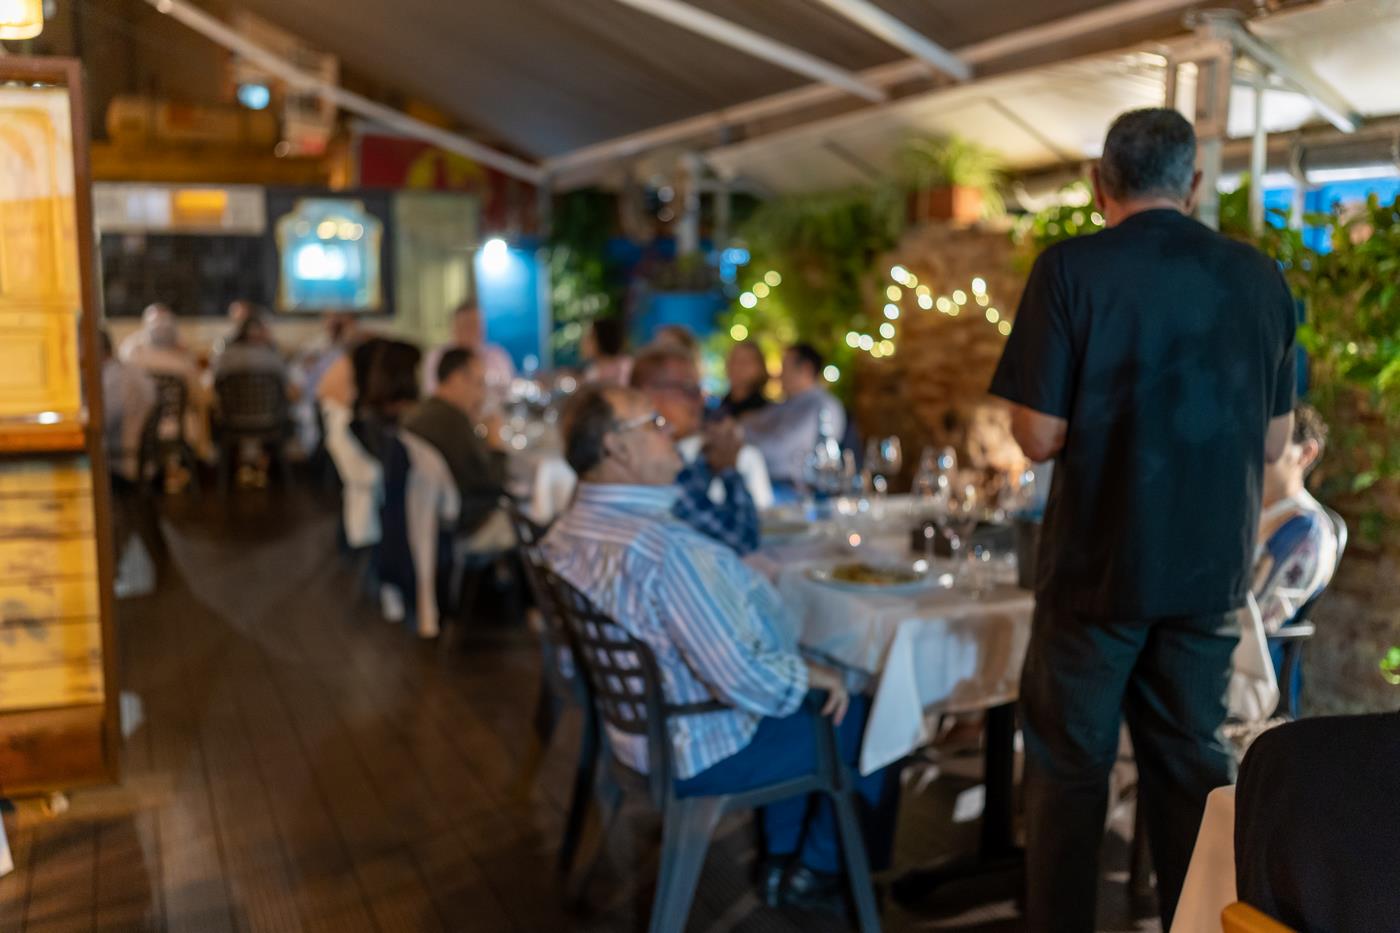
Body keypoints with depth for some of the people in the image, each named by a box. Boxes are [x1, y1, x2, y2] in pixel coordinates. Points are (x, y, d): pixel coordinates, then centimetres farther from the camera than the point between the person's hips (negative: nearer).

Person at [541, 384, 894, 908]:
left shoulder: (567, 532, -4)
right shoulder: (661, 546, -34)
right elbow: (743, 679, -32)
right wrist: (810, 674, -14)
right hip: (700, 753, -9)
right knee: (867, 717, 10)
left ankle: (781, 863, 34)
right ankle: (819, 867, 31)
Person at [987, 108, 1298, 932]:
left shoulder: (1071, 269, -11)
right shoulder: (1259, 277, 2)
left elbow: (1040, 436, -13)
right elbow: (1275, 442, 7)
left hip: (1098, 565, -3)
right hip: (1212, 570, 4)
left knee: (1071, 766, 10)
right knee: (1194, 763, 16)